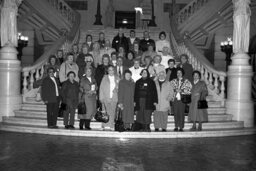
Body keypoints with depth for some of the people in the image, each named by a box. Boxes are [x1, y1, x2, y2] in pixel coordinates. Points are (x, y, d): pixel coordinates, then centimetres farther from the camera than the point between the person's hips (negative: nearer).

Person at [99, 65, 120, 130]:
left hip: (114, 98, 1)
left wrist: (116, 90, -7)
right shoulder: (105, 77, 8)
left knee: (112, 113, -2)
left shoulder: (117, 78, 12)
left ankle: (111, 126, 4)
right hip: (106, 98, -1)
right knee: (107, 112, -9)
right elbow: (101, 87, 6)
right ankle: (106, 125, -3)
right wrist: (101, 98, -1)